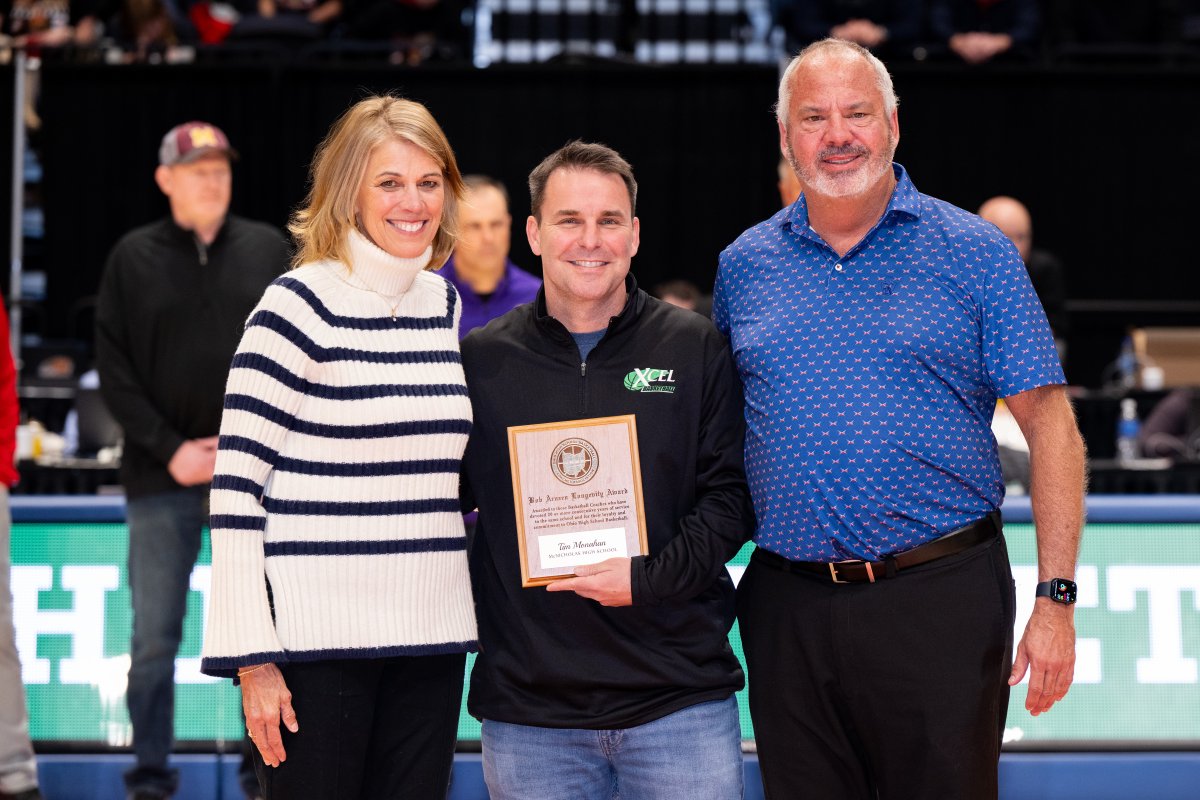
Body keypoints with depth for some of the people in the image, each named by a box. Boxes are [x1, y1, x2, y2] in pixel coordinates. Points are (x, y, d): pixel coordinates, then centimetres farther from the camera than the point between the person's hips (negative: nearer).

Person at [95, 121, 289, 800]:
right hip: (162, 477, 0)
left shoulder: (270, 249, 6)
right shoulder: (133, 258, 3)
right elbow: (115, 371, 1)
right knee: (155, 638, 2)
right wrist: (168, 448, -9)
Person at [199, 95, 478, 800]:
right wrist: (253, 657, -15)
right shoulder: (301, 305, -8)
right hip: (319, 636, -6)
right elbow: (236, 481, -10)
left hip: (429, 635, 6)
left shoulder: (445, 304, 11)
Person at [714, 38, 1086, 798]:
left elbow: (1050, 423, -2)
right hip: (789, 611, 3)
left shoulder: (974, 252, 0)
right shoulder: (745, 265, 9)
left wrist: (1055, 598, -9)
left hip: (942, 598, -3)